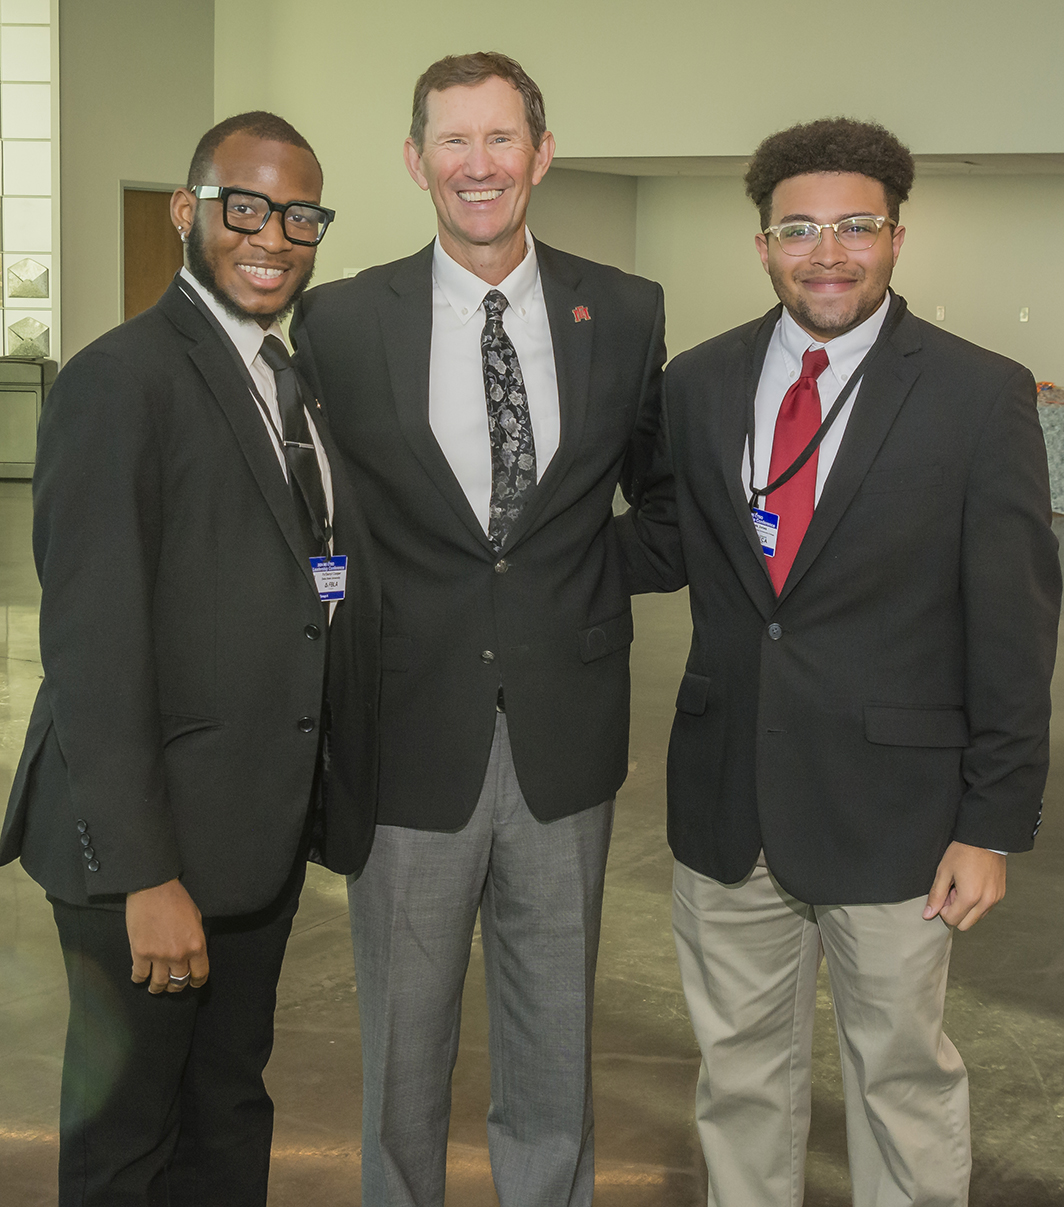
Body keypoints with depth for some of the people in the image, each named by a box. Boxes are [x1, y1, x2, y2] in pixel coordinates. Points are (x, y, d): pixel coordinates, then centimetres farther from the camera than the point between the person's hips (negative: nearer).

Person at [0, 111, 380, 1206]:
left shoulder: (295, 385, 12)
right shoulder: (120, 379, -16)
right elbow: (91, 648, -20)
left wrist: (326, 804, 8)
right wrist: (144, 875, -23)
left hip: (265, 835, 8)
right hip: (153, 842, -8)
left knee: (232, 1112, 22)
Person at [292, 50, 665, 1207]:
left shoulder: (625, 314, 0)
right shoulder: (339, 320, -3)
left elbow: (657, 489, 14)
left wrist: (605, 635, 5)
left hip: (567, 743, 2)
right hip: (410, 739, -1)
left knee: (555, 1036, 18)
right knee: (403, 1044, 14)